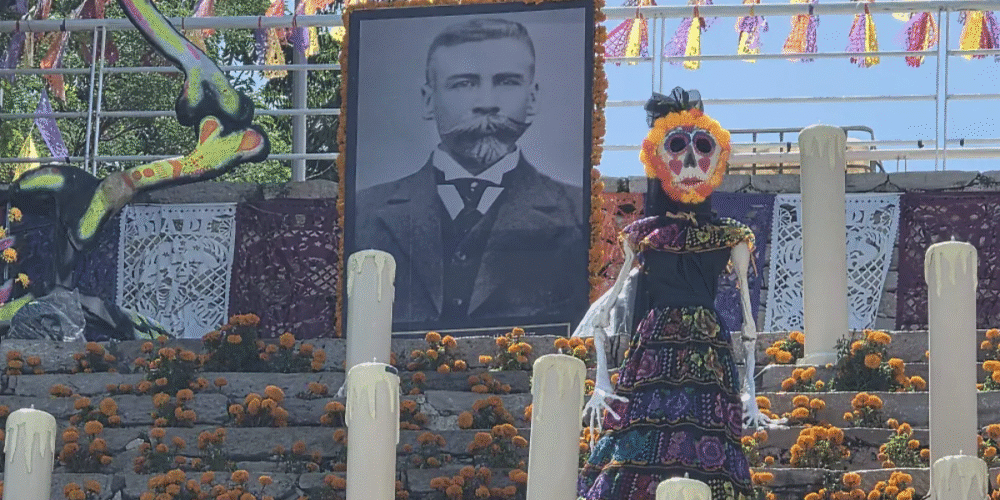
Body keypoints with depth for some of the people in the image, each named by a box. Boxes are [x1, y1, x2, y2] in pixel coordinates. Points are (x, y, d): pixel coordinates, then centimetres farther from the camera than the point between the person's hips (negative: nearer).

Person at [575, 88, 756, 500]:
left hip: (710, 364, 0)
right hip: (653, 357, 0)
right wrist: (602, 380, 1)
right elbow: (604, 311, 11)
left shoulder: (729, 237, 12)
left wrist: (748, 386, 7)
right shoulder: (644, 235, 11)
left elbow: (747, 325, 14)